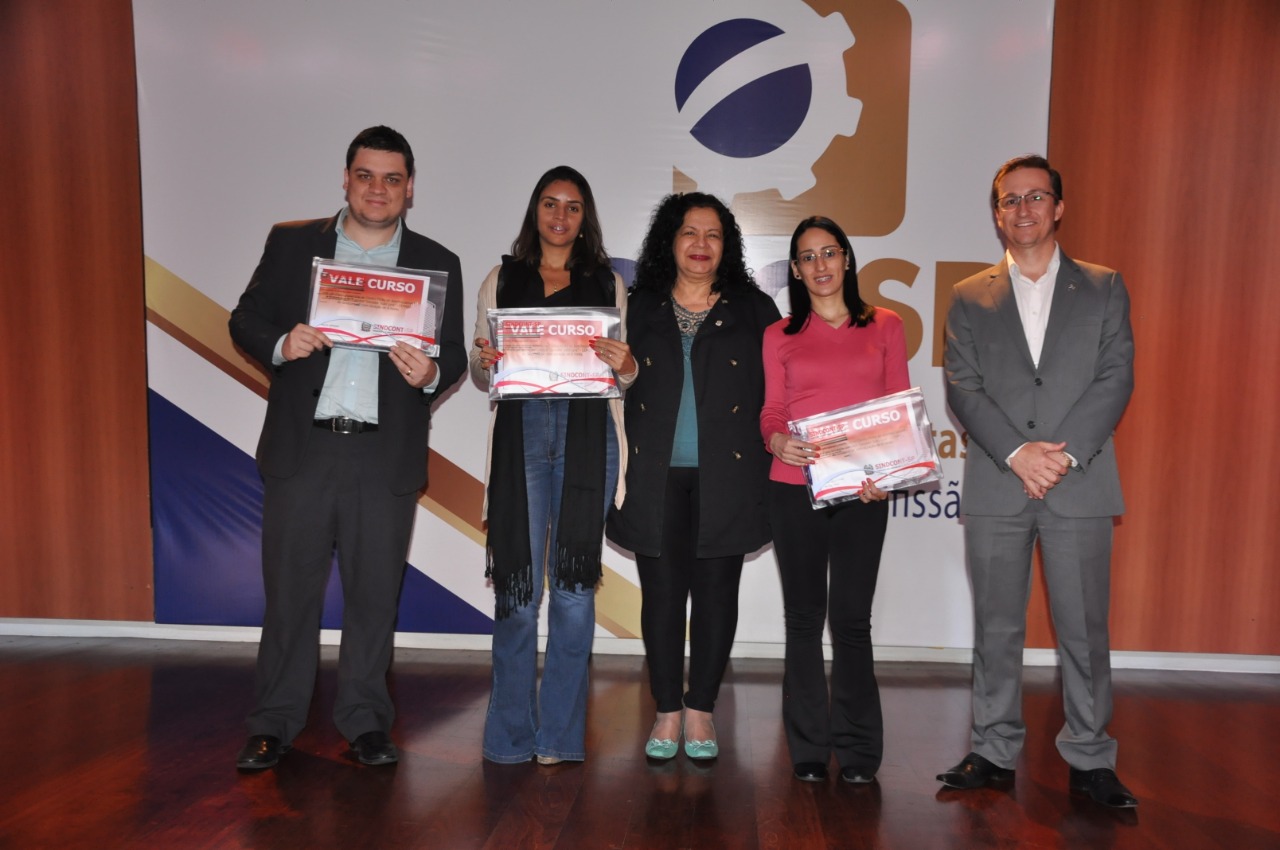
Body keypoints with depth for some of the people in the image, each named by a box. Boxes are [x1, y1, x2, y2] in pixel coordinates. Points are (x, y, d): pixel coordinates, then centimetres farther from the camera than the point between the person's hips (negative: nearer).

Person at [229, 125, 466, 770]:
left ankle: (365, 723, 22)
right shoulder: (291, 243, 9)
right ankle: (273, 725, 21)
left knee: (375, 594, 7)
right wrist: (280, 344, -13)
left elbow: (455, 355, 6)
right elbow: (245, 320, 9)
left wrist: (430, 373, -17)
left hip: (387, 457, 0)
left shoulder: (438, 265, 9)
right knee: (290, 590, 6)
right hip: (301, 448, 0)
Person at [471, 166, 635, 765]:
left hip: (587, 436, 0)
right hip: (520, 434, 0)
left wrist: (624, 364, -9)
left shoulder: (608, 283, 15)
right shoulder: (502, 279, 15)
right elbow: (479, 372, 13)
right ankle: (511, 733, 12)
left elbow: (626, 374, 14)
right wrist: (484, 363, -10)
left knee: (574, 587, 1)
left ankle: (561, 733, 13)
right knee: (517, 585, -1)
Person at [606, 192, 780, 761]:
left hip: (726, 477, 0)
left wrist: (776, 447, -4)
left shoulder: (754, 310, 9)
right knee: (661, 593, 4)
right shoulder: (638, 309, 10)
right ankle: (667, 711, 19)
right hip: (657, 478, 1)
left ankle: (700, 710, 20)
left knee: (716, 593, 5)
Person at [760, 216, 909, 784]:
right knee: (804, 617, 7)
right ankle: (809, 749, 18)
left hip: (862, 491, -1)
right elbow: (771, 412, 7)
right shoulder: (779, 337, 10)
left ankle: (857, 750, 14)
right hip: (794, 489, 1)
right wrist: (778, 441, -16)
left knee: (851, 617, 0)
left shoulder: (885, 327, 9)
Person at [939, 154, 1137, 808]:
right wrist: (1017, 453, -13)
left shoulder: (1103, 288, 10)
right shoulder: (970, 298, 11)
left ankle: (1089, 759, 17)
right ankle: (995, 752, 20)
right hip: (995, 486, 1)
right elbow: (962, 387, 0)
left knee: (1084, 628, 3)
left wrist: (1064, 453, -13)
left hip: (1080, 484, 0)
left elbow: (1116, 380, 0)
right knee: (996, 628, 8)